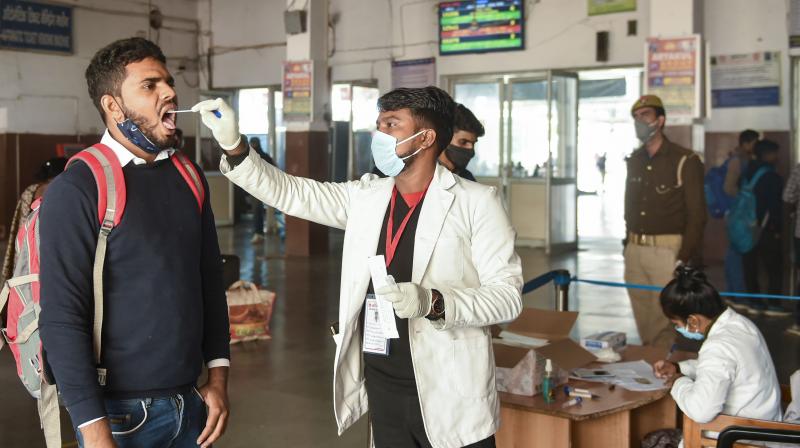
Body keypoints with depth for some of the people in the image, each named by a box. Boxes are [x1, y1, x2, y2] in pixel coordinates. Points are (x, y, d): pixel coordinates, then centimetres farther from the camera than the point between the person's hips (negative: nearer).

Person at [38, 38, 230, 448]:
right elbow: (61, 318, -15)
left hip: (191, 404, 6)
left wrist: (218, 376, 7)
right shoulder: (76, 189, -12)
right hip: (121, 412, -5)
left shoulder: (188, 178, 6)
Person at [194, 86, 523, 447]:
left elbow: (507, 295, -12)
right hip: (382, 389, 5)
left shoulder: (476, 202, -8)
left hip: (449, 396, -4)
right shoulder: (366, 196, 7)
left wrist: (433, 302, -26)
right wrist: (233, 145, -6)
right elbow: (288, 193, 7)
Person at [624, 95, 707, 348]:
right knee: (642, 319, 10)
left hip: (667, 251, -6)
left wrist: (685, 259, -14)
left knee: (663, 321, -8)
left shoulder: (685, 161, -6)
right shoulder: (634, 161, 13)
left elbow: (697, 214, -8)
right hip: (635, 249, 6)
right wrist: (628, 244, 13)